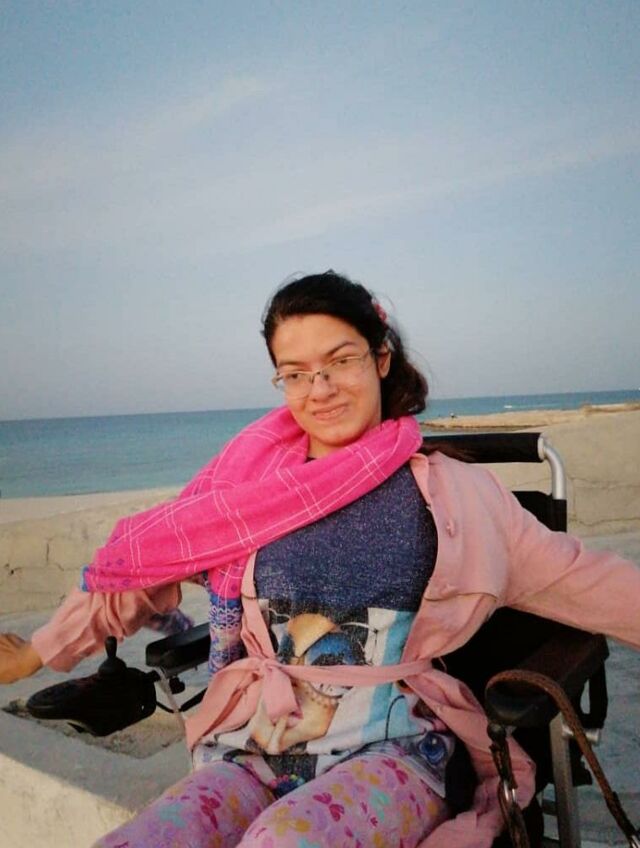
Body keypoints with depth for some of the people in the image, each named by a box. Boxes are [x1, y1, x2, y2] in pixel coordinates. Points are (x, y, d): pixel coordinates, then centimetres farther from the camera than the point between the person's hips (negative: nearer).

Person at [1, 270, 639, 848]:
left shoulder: (454, 495, 5)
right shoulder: (250, 479, 8)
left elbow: (585, 579, 8)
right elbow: (138, 566, 16)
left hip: (391, 753, -2)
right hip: (253, 753, 3)